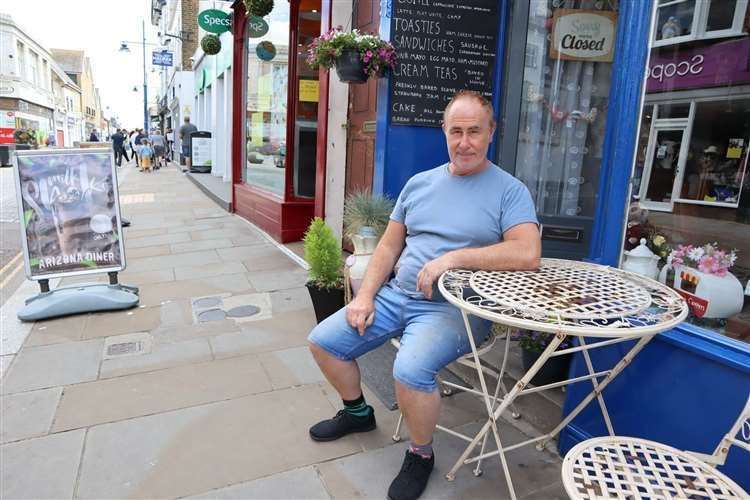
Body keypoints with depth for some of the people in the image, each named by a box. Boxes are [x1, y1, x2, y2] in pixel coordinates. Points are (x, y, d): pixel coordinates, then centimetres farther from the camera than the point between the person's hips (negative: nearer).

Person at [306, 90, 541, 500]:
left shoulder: (509, 191, -5)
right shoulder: (419, 183, 11)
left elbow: (528, 254, -20)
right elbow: (389, 246, 12)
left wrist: (453, 257, -24)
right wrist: (365, 296, 0)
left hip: (454, 308, -6)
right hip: (396, 295, 6)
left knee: (410, 370, -32)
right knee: (322, 341, 3)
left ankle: (421, 455, 1)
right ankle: (357, 412, 30)